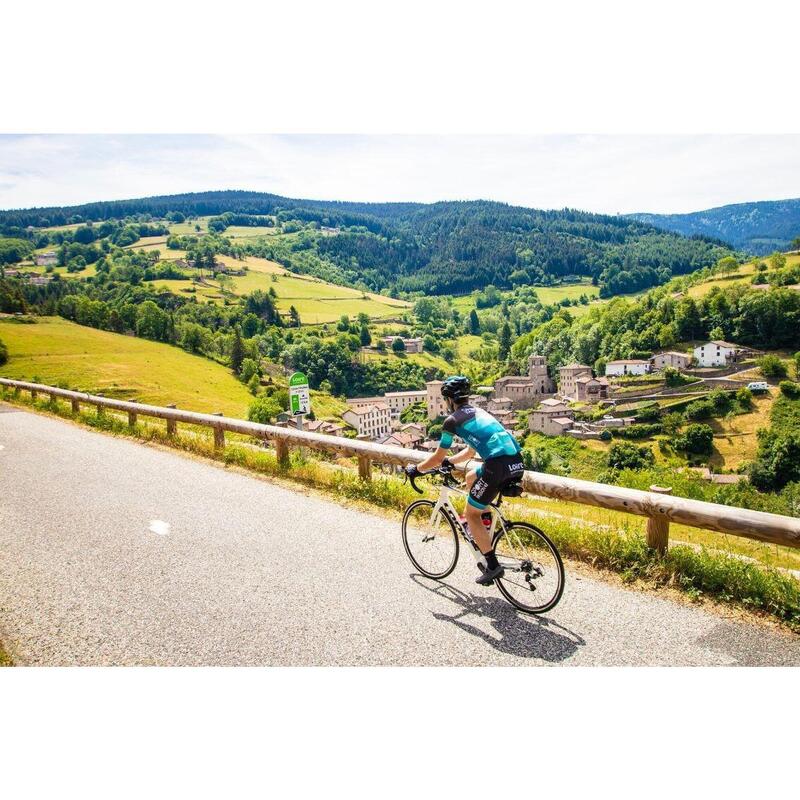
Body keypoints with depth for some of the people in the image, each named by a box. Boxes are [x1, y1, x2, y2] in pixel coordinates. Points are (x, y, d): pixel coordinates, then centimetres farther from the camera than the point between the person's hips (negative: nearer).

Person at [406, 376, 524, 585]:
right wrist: (449, 462, 47)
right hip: (517, 463, 8)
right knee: (471, 477, 33)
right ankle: (472, 524, 37)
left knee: (472, 513, 10)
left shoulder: (453, 420, 4)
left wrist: (415, 469, 26)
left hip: (498, 466, -8)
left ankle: (493, 566, 8)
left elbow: (437, 458, 10)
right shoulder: (479, 413, 27)